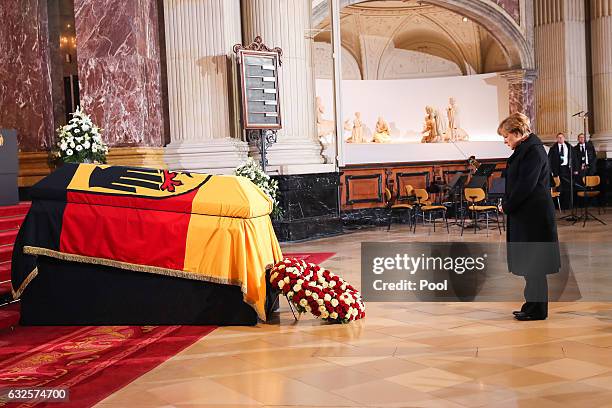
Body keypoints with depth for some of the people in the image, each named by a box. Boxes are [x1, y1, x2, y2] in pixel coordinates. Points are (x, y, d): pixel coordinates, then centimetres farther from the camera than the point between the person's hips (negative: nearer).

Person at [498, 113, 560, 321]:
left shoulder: (533, 150, -15)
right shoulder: (524, 149, 15)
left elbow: (525, 185, -20)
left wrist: (507, 206, -10)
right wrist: (506, 202, 6)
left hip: (533, 216, -10)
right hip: (525, 215, 10)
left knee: (534, 264, -3)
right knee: (529, 264, 14)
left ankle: (537, 310, 4)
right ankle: (532, 305, 22)